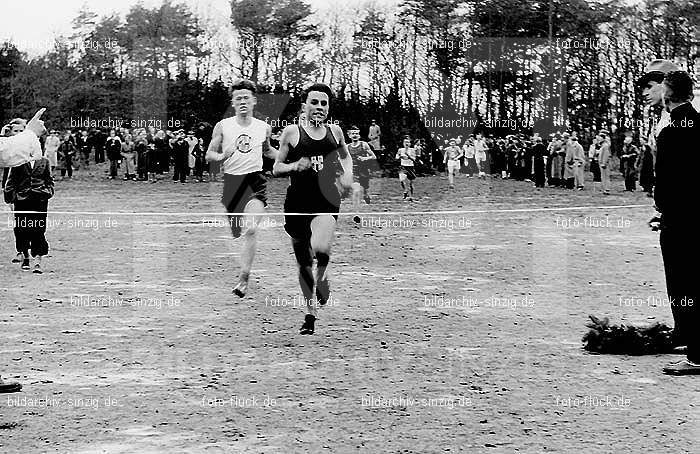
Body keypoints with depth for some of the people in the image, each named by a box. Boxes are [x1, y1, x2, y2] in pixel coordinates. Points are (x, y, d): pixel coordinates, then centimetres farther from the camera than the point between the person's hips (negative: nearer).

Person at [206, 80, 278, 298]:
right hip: (231, 180, 1)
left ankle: (243, 279, -18)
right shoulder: (223, 126, 0)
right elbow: (209, 154, 5)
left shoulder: (264, 128, 6)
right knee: (236, 231, 9)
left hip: (255, 181, -1)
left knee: (251, 230, -20)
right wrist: (221, 156, -16)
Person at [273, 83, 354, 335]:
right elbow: (276, 169, 6)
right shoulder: (291, 132, 1)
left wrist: (347, 173, 8)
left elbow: (346, 156, 28)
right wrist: (294, 166, -14)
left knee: (320, 248, -28)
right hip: (298, 202, 0)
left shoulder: (334, 131, 8)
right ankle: (310, 313, 24)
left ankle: (322, 275, 6)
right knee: (303, 262, 7)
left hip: (327, 201, 0)